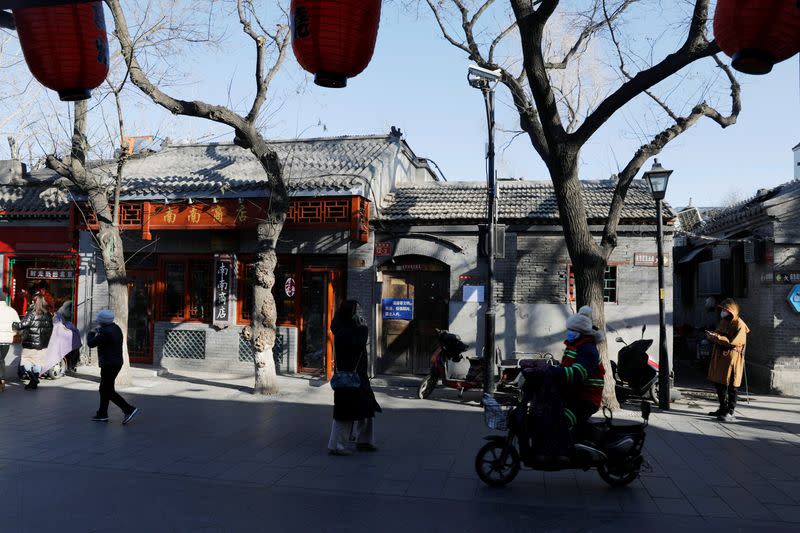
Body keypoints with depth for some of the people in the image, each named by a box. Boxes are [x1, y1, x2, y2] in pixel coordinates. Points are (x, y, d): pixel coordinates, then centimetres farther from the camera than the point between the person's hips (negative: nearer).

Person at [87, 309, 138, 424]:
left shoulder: (105, 332, -22)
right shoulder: (116, 328, 7)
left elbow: (91, 344, -15)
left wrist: (91, 333, 3)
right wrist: (98, 331, 22)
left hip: (109, 365, -10)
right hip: (117, 363, 10)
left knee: (109, 392, -3)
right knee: (104, 389, 19)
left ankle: (129, 409, -9)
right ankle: (102, 414, 28)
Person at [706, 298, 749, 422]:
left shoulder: (739, 325, -13)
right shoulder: (723, 321, 12)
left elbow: (732, 342, -23)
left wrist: (716, 337, -21)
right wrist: (712, 336, -2)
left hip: (731, 359, -8)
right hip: (720, 357, 8)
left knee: (730, 387, -3)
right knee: (719, 384, 15)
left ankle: (730, 413, 3)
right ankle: (723, 409, 29)